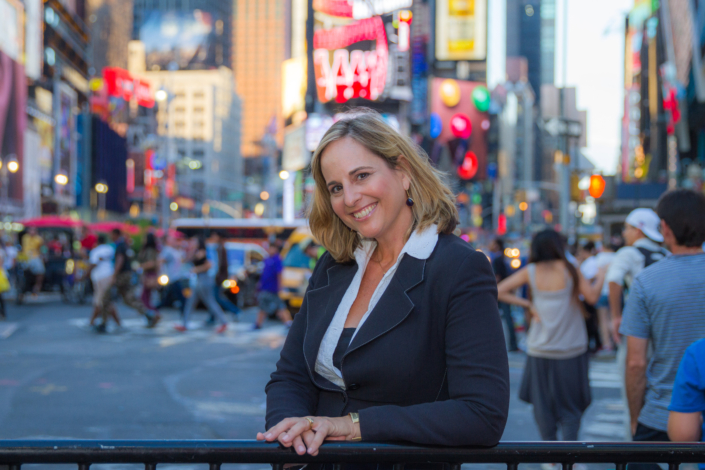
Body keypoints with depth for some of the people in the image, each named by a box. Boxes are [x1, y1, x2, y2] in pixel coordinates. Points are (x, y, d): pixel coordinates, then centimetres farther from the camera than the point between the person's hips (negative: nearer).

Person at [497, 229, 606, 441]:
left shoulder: (530, 272, -1)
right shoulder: (568, 269, -6)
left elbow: (500, 291, -3)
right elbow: (592, 296, -4)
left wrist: (527, 304, 0)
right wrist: (601, 277, 14)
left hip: (540, 350, 1)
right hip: (571, 350, -1)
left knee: (543, 405, 13)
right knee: (571, 404, 8)